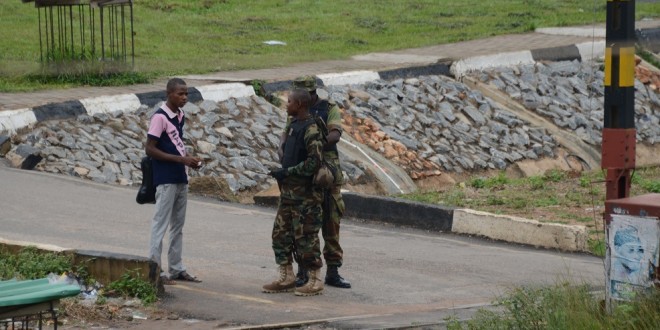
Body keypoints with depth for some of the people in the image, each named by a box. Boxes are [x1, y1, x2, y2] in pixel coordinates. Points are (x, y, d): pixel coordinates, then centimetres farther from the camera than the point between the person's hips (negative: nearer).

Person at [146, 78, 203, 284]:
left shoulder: (180, 117, 12)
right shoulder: (160, 117, -13)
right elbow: (150, 149, -17)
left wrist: (190, 160, 2)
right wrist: (181, 159, -20)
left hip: (181, 179, 8)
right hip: (166, 180, -8)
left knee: (178, 226, 13)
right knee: (160, 224, -5)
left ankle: (176, 269, 20)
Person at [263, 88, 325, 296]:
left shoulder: (310, 130, -16)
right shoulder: (293, 126, 14)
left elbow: (314, 162, -23)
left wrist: (287, 172, -19)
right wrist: (281, 173, 15)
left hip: (304, 193, -10)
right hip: (289, 191, 10)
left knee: (305, 237, -4)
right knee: (281, 234, 10)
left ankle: (314, 281, 3)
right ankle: (287, 278, 17)